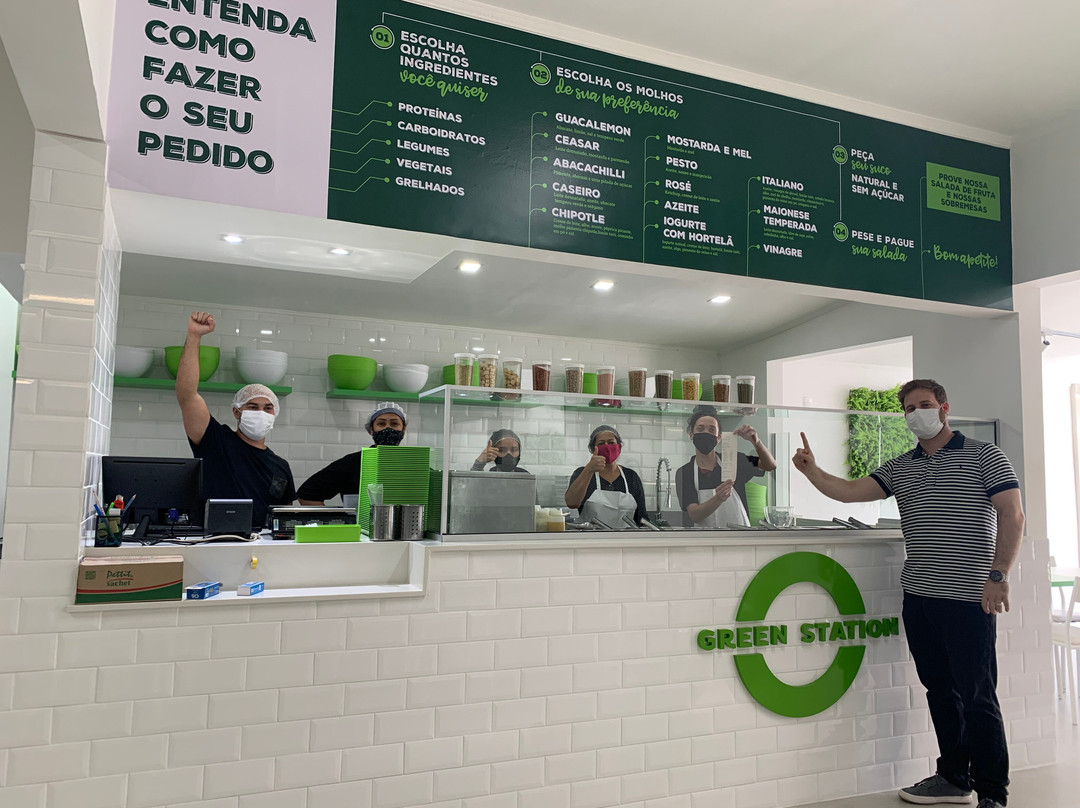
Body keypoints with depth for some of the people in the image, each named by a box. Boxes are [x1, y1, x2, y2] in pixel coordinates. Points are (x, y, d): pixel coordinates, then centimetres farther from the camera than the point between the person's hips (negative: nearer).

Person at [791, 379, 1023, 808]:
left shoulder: (984, 456, -1)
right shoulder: (899, 468, 13)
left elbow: (1012, 515, -7)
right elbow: (850, 491, 5)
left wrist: (998, 574, -16)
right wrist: (812, 471, -12)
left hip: (969, 598, -5)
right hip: (918, 596, 6)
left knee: (977, 696, -1)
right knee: (940, 691, 14)